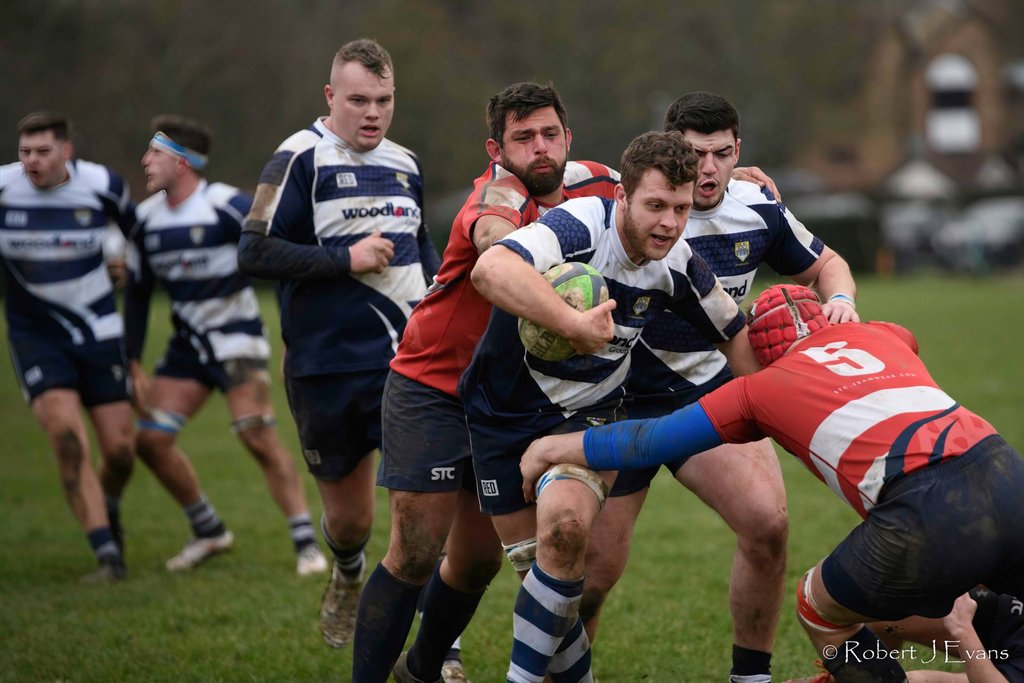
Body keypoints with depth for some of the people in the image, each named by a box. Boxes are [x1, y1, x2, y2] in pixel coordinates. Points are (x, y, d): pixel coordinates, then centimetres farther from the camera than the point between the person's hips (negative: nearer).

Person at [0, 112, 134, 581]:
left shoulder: (102, 185, -9)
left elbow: (135, 229, 12)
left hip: (98, 332, 1)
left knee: (119, 449, 0)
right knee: (67, 438, -21)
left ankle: (108, 510, 36)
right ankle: (108, 555, -16)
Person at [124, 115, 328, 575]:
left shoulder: (226, 205, -15)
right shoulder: (147, 218, 5)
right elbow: (137, 292, 13)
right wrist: (133, 364, 10)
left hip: (236, 338, -6)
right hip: (187, 344, 7)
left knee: (259, 439, -17)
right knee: (151, 441, -1)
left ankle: (307, 544, -9)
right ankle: (209, 532, 17)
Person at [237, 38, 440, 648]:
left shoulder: (406, 164, 12)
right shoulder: (302, 157, -7)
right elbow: (254, 253, -14)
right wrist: (347, 259, -19)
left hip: (408, 358, 3)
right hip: (327, 367, -3)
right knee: (349, 518, 11)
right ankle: (349, 576, 47)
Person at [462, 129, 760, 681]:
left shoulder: (676, 264, -10)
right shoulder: (581, 226, -28)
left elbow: (734, 335, 9)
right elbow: (491, 269, -49)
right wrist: (575, 323, -52)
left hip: (586, 414, 2)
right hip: (504, 408, -2)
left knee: (565, 527, -25)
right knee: (530, 559, 1)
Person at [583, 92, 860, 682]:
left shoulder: (758, 209, -2)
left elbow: (824, 264, 14)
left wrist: (839, 299, -8)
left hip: (714, 390, 4)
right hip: (624, 404, -3)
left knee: (767, 523, -17)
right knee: (594, 570, -6)